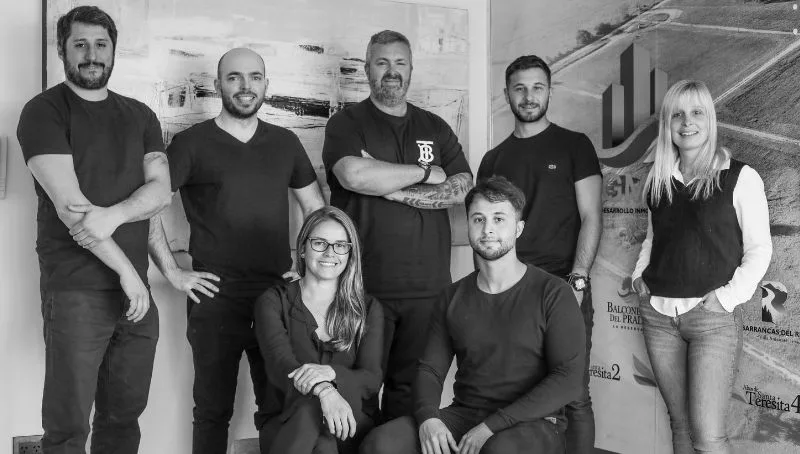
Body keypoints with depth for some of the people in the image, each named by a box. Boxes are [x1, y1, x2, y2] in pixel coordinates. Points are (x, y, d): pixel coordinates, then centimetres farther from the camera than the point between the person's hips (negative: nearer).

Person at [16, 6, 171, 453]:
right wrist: (126, 270, -12)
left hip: (136, 288, 5)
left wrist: (112, 215, -17)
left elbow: (161, 189, 2)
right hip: (76, 292, -4)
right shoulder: (44, 111, -3)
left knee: (124, 416, 11)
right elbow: (69, 206, -12)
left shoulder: (140, 115, 14)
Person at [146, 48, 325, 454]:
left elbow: (316, 209, 17)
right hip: (215, 295, -3)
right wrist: (171, 271, -8)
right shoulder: (191, 143, -1)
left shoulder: (285, 143, 11)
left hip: (278, 292, 3)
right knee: (213, 408, 7)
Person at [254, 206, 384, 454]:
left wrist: (330, 373, -26)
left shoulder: (368, 309, 11)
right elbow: (279, 364, -12)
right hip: (288, 428, -1)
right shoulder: (273, 301, 6)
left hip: (353, 426, 1)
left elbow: (372, 380, -3)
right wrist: (323, 390, -34)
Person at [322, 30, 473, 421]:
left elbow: (462, 188, 2)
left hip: (427, 286, 3)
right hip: (365, 285, -3)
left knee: (411, 388, 7)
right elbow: (354, 175, -17)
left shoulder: (435, 128, 15)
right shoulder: (346, 124, 4)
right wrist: (424, 173, -7)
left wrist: (396, 191, -11)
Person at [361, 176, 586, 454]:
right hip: (463, 415, 4)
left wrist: (493, 426, -17)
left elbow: (568, 379, -10)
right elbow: (430, 369, 11)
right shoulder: (452, 298, 12)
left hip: (531, 423, -3)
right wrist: (428, 417, -13)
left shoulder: (552, 294, -2)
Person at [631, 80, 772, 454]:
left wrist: (730, 295, -13)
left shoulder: (740, 178, -4)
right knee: (679, 424, 12)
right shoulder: (658, 180, 10)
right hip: (658, 313, 5)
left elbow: (759, 248, -3)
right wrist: (639, 274, 9)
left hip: (713, 317, -5)